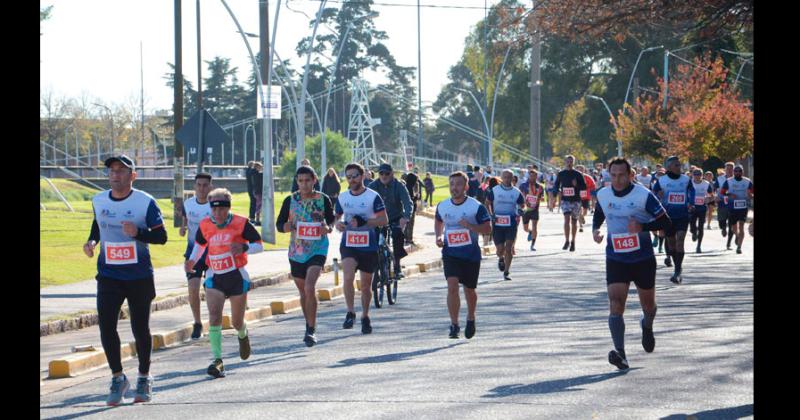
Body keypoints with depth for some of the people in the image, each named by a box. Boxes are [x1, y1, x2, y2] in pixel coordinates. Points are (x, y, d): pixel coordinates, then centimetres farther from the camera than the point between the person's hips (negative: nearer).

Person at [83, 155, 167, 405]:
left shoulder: (145, 202, -8)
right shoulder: (98, 201, 5)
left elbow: (161, 236, -8)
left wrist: (137, 232, -25)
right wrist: (91, 241, 3)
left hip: (139, 276, -3)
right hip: (108, 275, 3)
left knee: (140, 328, 5)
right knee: (106, 326, -9)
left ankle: (144, 379, 24)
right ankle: (118, 378, 8)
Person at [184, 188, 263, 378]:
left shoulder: (241, 224, -10)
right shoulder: (205, 225, 0)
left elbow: (259, 245, -5)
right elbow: (200, 244, 19)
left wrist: (244, 248, -25)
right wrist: (192, 261, 2)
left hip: (237, 276, -2)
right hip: (214, 277, 2)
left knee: (237, 322, 10)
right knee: (214, 316, -19)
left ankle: (243, 335, 49)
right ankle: (217, 360, -22)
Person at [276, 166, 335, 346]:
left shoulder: (323, 199, -2)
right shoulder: (290, 200, 1)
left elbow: (331, 220, 10)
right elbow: (279, 224, 4)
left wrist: (328, 228, -13)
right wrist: (286, 226, -19)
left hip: (318, 249, -3)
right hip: (296, 251, 3)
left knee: (310, 288, -21)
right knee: (303, 292, 15)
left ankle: (311, 330, -16)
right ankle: (310, 326, 35)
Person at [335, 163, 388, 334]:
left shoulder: (373, 196, -5)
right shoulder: (342, 197, 7)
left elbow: (384, 219, -8)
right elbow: (336, 216, 18)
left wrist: (363, 222, -21)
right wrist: (337, 223, -7)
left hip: (368, 247, -1)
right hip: (348, 245, 1)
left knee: (366, 285, 9)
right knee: (348, 277, -22)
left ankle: (365, 317, 27)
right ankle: (350, 313, -10)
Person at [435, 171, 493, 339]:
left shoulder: (476, 206, -9)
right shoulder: (442, 206, 2)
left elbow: (488, 228, -7)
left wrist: (470, 226, -23)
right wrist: (438, 237, 2)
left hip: (471, 254, -1)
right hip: (450, 254, 1)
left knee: (469, 290, 12)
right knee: (452, 286, -17)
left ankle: (471, 319, 40)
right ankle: (454, 325, -11)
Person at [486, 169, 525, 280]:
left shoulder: (516, 192, 3)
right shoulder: (494, 191, 0)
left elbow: (521, 204, 13)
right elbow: (487, 203, 11)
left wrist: (520, 210, -10)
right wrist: (491, 214, -4)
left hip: (511, 223, 0)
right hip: (497, 223, 0)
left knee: (508, 248, -8)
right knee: (500, 249, 0)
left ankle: (506, 272, 2)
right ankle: (501, 259, 37)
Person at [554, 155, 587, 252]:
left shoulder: (578, 174, 0)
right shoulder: (561, 174, 5)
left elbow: (584, 186, 1)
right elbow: (556, 185, 15)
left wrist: (577, 185, -18)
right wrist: (559, 191, -5)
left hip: (576, 200, 0)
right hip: (565, 200, 0)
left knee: (574, 221, 9)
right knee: (566, 218, -18)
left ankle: (573, 242, 22)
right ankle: (567, 241, -15)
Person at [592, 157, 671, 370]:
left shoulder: (644, 195, -11)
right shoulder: (603, 195, 1)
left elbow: (665, 222, -10)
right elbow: (598, 215, 22)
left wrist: (642, 227, -25)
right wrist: (595, 229, 0)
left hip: (643, 259, -1)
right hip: (616, 259, 2)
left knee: (648, 304, 15)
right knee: (615, 303, -17)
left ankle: (647, 326, 52)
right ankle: (620, 353, -25)